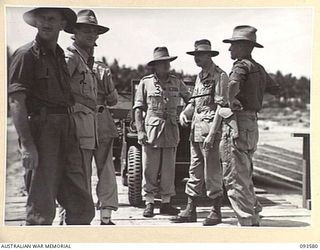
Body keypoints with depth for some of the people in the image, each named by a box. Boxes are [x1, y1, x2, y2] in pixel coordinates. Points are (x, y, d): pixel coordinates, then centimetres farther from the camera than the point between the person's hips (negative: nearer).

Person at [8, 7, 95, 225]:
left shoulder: (60, 56, 19)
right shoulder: (27, 55, -4)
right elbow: (16, 101, -13)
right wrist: (27, 144, -22)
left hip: (67, 133, 7)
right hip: (42, 132, -7)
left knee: (83, 206, 10)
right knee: (42, 210, -4)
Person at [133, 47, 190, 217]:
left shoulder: (176, 83, 9)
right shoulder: (146, 83, 2)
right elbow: (138, 109, 0)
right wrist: (140, 131, -8)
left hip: (171, 131, 3)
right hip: (151, 130, -2)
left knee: (168, 170, 6)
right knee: (149, 169, 0)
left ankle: (166, 203, 17)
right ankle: (149, 203, 10)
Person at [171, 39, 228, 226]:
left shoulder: (220, 76, -8)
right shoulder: (200, 76, 18)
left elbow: (221, 106, -14)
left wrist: (212, 133, -20)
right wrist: (185, 112, 2)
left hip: (210, 128, -8)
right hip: (196, 128, 8)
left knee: (212, 172, -3)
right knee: (195, 170, 11)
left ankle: (216, 212, 8)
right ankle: (190, 211, 17)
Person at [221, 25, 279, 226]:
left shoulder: (242, 65, -11)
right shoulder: (259, 69, 16)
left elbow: (233, 84, -34)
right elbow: (275, 89, 32)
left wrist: (232, 102, -18)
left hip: (238, 125, -9)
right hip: (252, 125, 9)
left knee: (235, 180, -4)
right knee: (245, 178, 18)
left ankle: (247, 223, -2)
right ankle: (255, 220, 24)